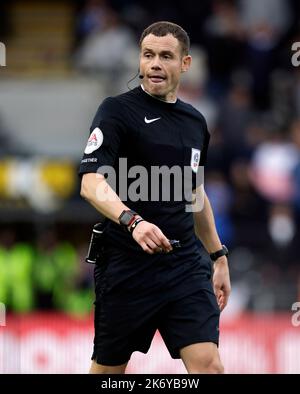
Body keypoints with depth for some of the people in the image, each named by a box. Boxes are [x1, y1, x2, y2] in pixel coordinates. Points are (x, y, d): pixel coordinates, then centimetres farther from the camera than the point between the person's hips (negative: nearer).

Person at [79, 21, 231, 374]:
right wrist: (133, 221, -36)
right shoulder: (117, 110, -6)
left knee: (208, 365, -10)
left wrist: (218, 257, 26)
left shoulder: (195, 122, 13)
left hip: (186, 264, 4)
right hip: (127, 265, -4)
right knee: (108, 369, 6)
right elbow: (91, 183, -19)